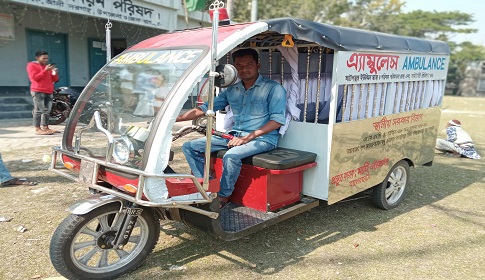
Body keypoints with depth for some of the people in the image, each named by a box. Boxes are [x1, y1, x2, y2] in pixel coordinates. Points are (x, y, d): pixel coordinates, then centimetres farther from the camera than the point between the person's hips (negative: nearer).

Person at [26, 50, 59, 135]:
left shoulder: (48, 66, 23)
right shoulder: (32, 65, 2)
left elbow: (54, 79, 21)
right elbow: (35, 77, -11)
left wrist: (54, 73, 1)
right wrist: (45, 70, -14)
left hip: (49, 92, 7)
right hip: (38, 91, -7)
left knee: (47, 111, 5)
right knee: (39, 111, -11)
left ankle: (45, 128, 9)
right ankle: (38, 129, -13)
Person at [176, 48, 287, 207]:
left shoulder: (273, 88, -3)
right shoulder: (232, 91, 13)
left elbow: (277, 120, -12)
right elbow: (205, 109, 12)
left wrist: (248, 137, -21)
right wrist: (175, 118, 1)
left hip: (262, 138, -6)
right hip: (234, 135, 6)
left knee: (231, 156, -36)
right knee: (189, 147, -3)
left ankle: (223, 197, -11)